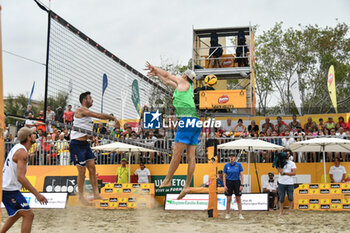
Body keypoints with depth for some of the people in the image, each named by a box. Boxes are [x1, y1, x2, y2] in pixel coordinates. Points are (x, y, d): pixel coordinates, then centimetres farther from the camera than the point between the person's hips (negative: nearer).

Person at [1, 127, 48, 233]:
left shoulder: (17, 147, 10)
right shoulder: (22, 153, -21)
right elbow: (21, 177, -28)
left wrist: (23, 183, 32)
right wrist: (37, 194, -28)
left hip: (5, 187, 10)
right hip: (10, 189, -10)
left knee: (17, 214, 25)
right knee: (28, 215, -10)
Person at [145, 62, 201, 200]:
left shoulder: (184, 83, 9)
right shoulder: (184, 87, 29)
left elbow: (167, 75, 18)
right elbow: (168, 82, 42)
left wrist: (155, 69, 33)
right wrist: (157, 74, 46)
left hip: (187, 119, -9)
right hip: (196, 122, 9)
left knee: (177, 151, -6)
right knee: (191, 155, 2)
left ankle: (167, 180, -3)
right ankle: (187, 186, 0)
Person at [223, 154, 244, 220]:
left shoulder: (239, 165, -2)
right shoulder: (226, 165, 1)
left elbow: (241, 175, -2)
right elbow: (224, 176, 4)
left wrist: (241, 185, -8)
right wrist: (224, 185, -4)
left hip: (237, 182, 0)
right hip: (229, 182, 0)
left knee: (238, 199, 2)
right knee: (228, 199, 0)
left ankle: (240, 214, 7)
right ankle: (227, 214, 10)